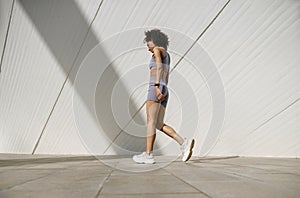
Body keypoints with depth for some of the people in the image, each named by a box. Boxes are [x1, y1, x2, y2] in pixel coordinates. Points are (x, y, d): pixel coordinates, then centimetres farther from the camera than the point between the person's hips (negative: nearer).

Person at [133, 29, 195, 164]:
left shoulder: (158, 49, 3)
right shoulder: (166, 56, 29)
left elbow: (159, 67, -15)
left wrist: (156, 87, -25)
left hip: (155, 87, -9)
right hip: (164, 92, 9)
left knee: (151, 122, -10)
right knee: (159, 125, 3)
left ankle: (148, 155, -11)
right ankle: (184, 143, -11)